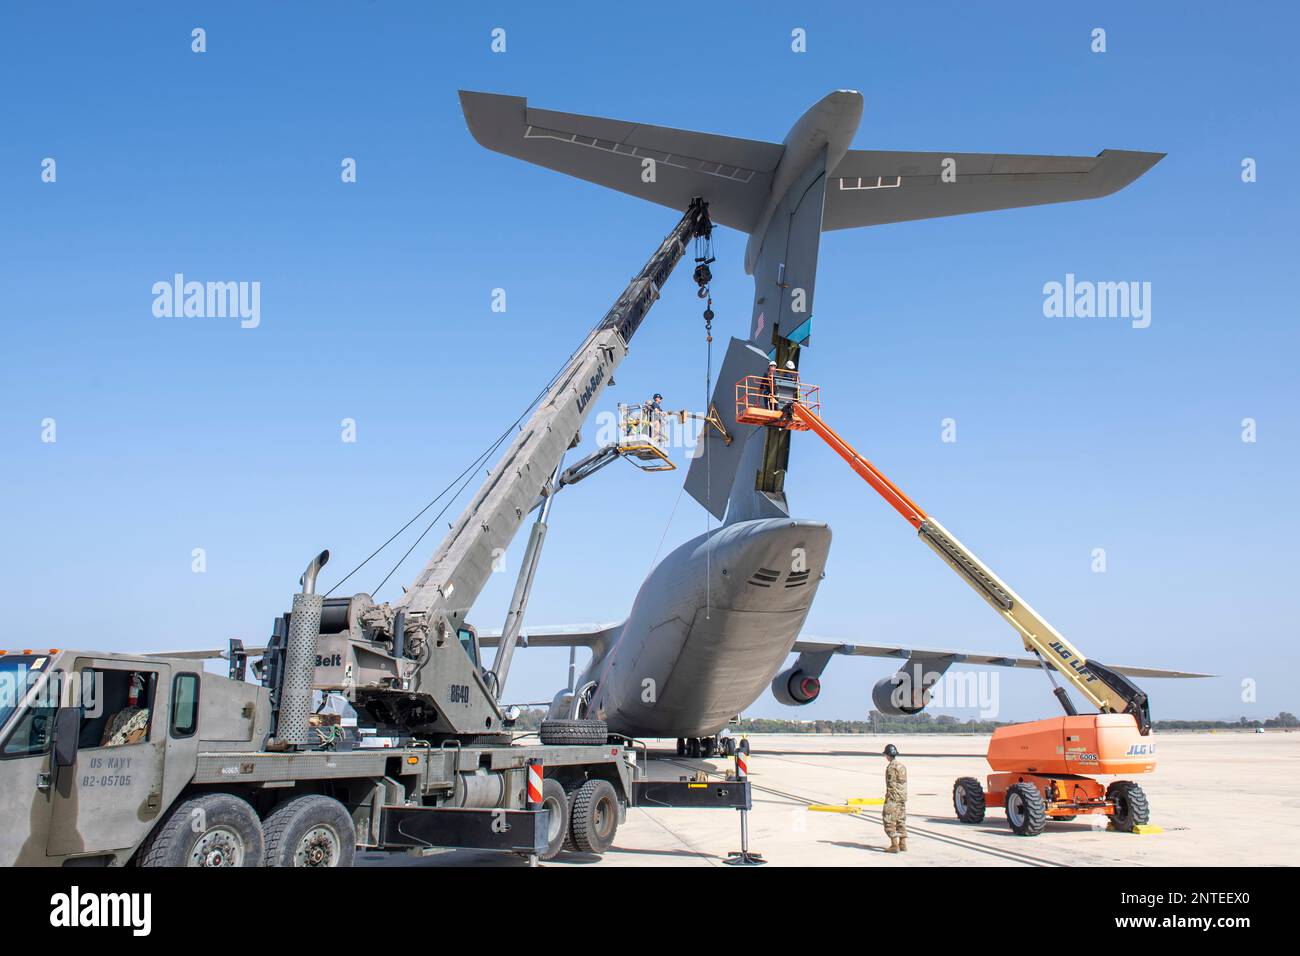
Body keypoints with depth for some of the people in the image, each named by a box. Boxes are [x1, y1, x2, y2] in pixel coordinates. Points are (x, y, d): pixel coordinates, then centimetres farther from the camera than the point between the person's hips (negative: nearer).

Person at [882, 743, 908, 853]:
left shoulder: (891, 767, -14)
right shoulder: (902, 767, 12)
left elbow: (891, 785, -17)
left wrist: (887, 798, -15)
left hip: (893, 798, -9)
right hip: (902, 799, 9)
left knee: (890, 822, -3)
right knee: (901, 821, 14)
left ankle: (894, 846, -6)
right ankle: (903, 844, 15)